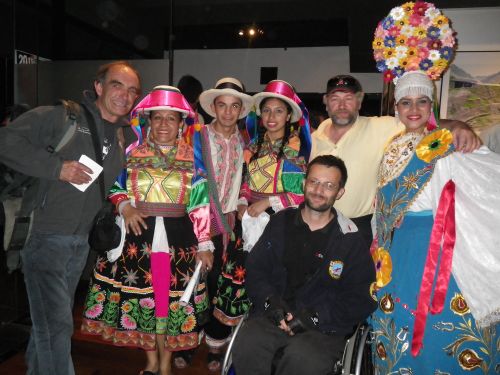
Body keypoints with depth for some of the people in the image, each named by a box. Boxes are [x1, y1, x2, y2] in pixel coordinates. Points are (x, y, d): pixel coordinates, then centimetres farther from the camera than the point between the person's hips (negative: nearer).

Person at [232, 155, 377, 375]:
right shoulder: (281, 222, 10)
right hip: (273, 317, 2)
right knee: (246, 346, -29)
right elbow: (255, 268, 11)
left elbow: (362, 300, 0)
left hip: (324, 327, -1)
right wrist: (271, 302, -8)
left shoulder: (351, 241, 1)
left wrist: (314, 318, -11)